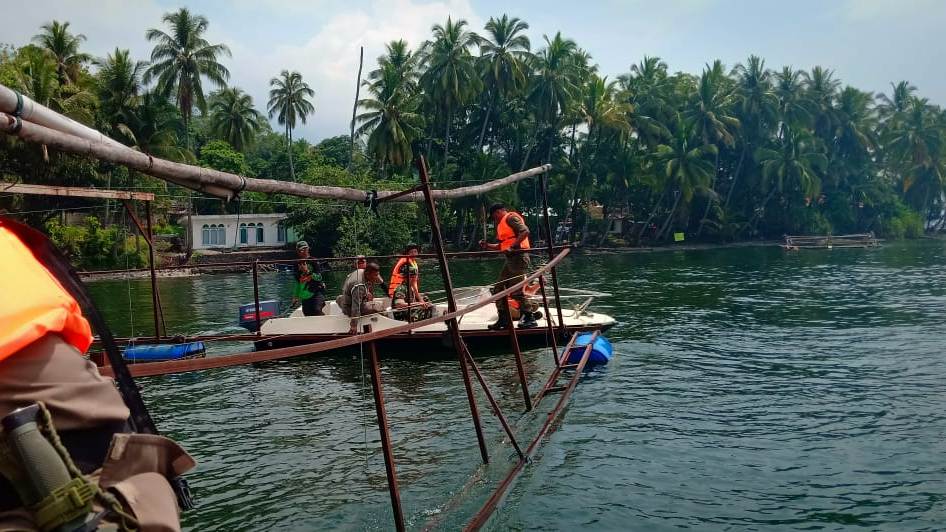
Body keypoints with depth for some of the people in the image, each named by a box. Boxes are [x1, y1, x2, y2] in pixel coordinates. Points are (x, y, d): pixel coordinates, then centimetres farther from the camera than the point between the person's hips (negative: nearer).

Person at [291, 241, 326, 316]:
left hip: (316, 292, -5)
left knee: (317, 310, -26)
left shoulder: (313, 261, -3)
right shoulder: (297, 264, 11)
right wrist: (296, 297, 19)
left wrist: (308, 272, -21)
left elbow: (319, 277, -10)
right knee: (308, 315, 3)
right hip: (305, 296, 5)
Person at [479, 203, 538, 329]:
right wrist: (487, 246, 13)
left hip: (518, 257, -11)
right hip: (510, 258, 11)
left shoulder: (511, 217, -5)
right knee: (498, 289, 9)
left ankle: (530, 318, 0)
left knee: (515, 291, -10)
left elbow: (525, 231, -20)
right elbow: (501, 246, 23)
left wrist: (513, 246, -23)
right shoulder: (502, 224, 24)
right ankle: (503, 319, 13)